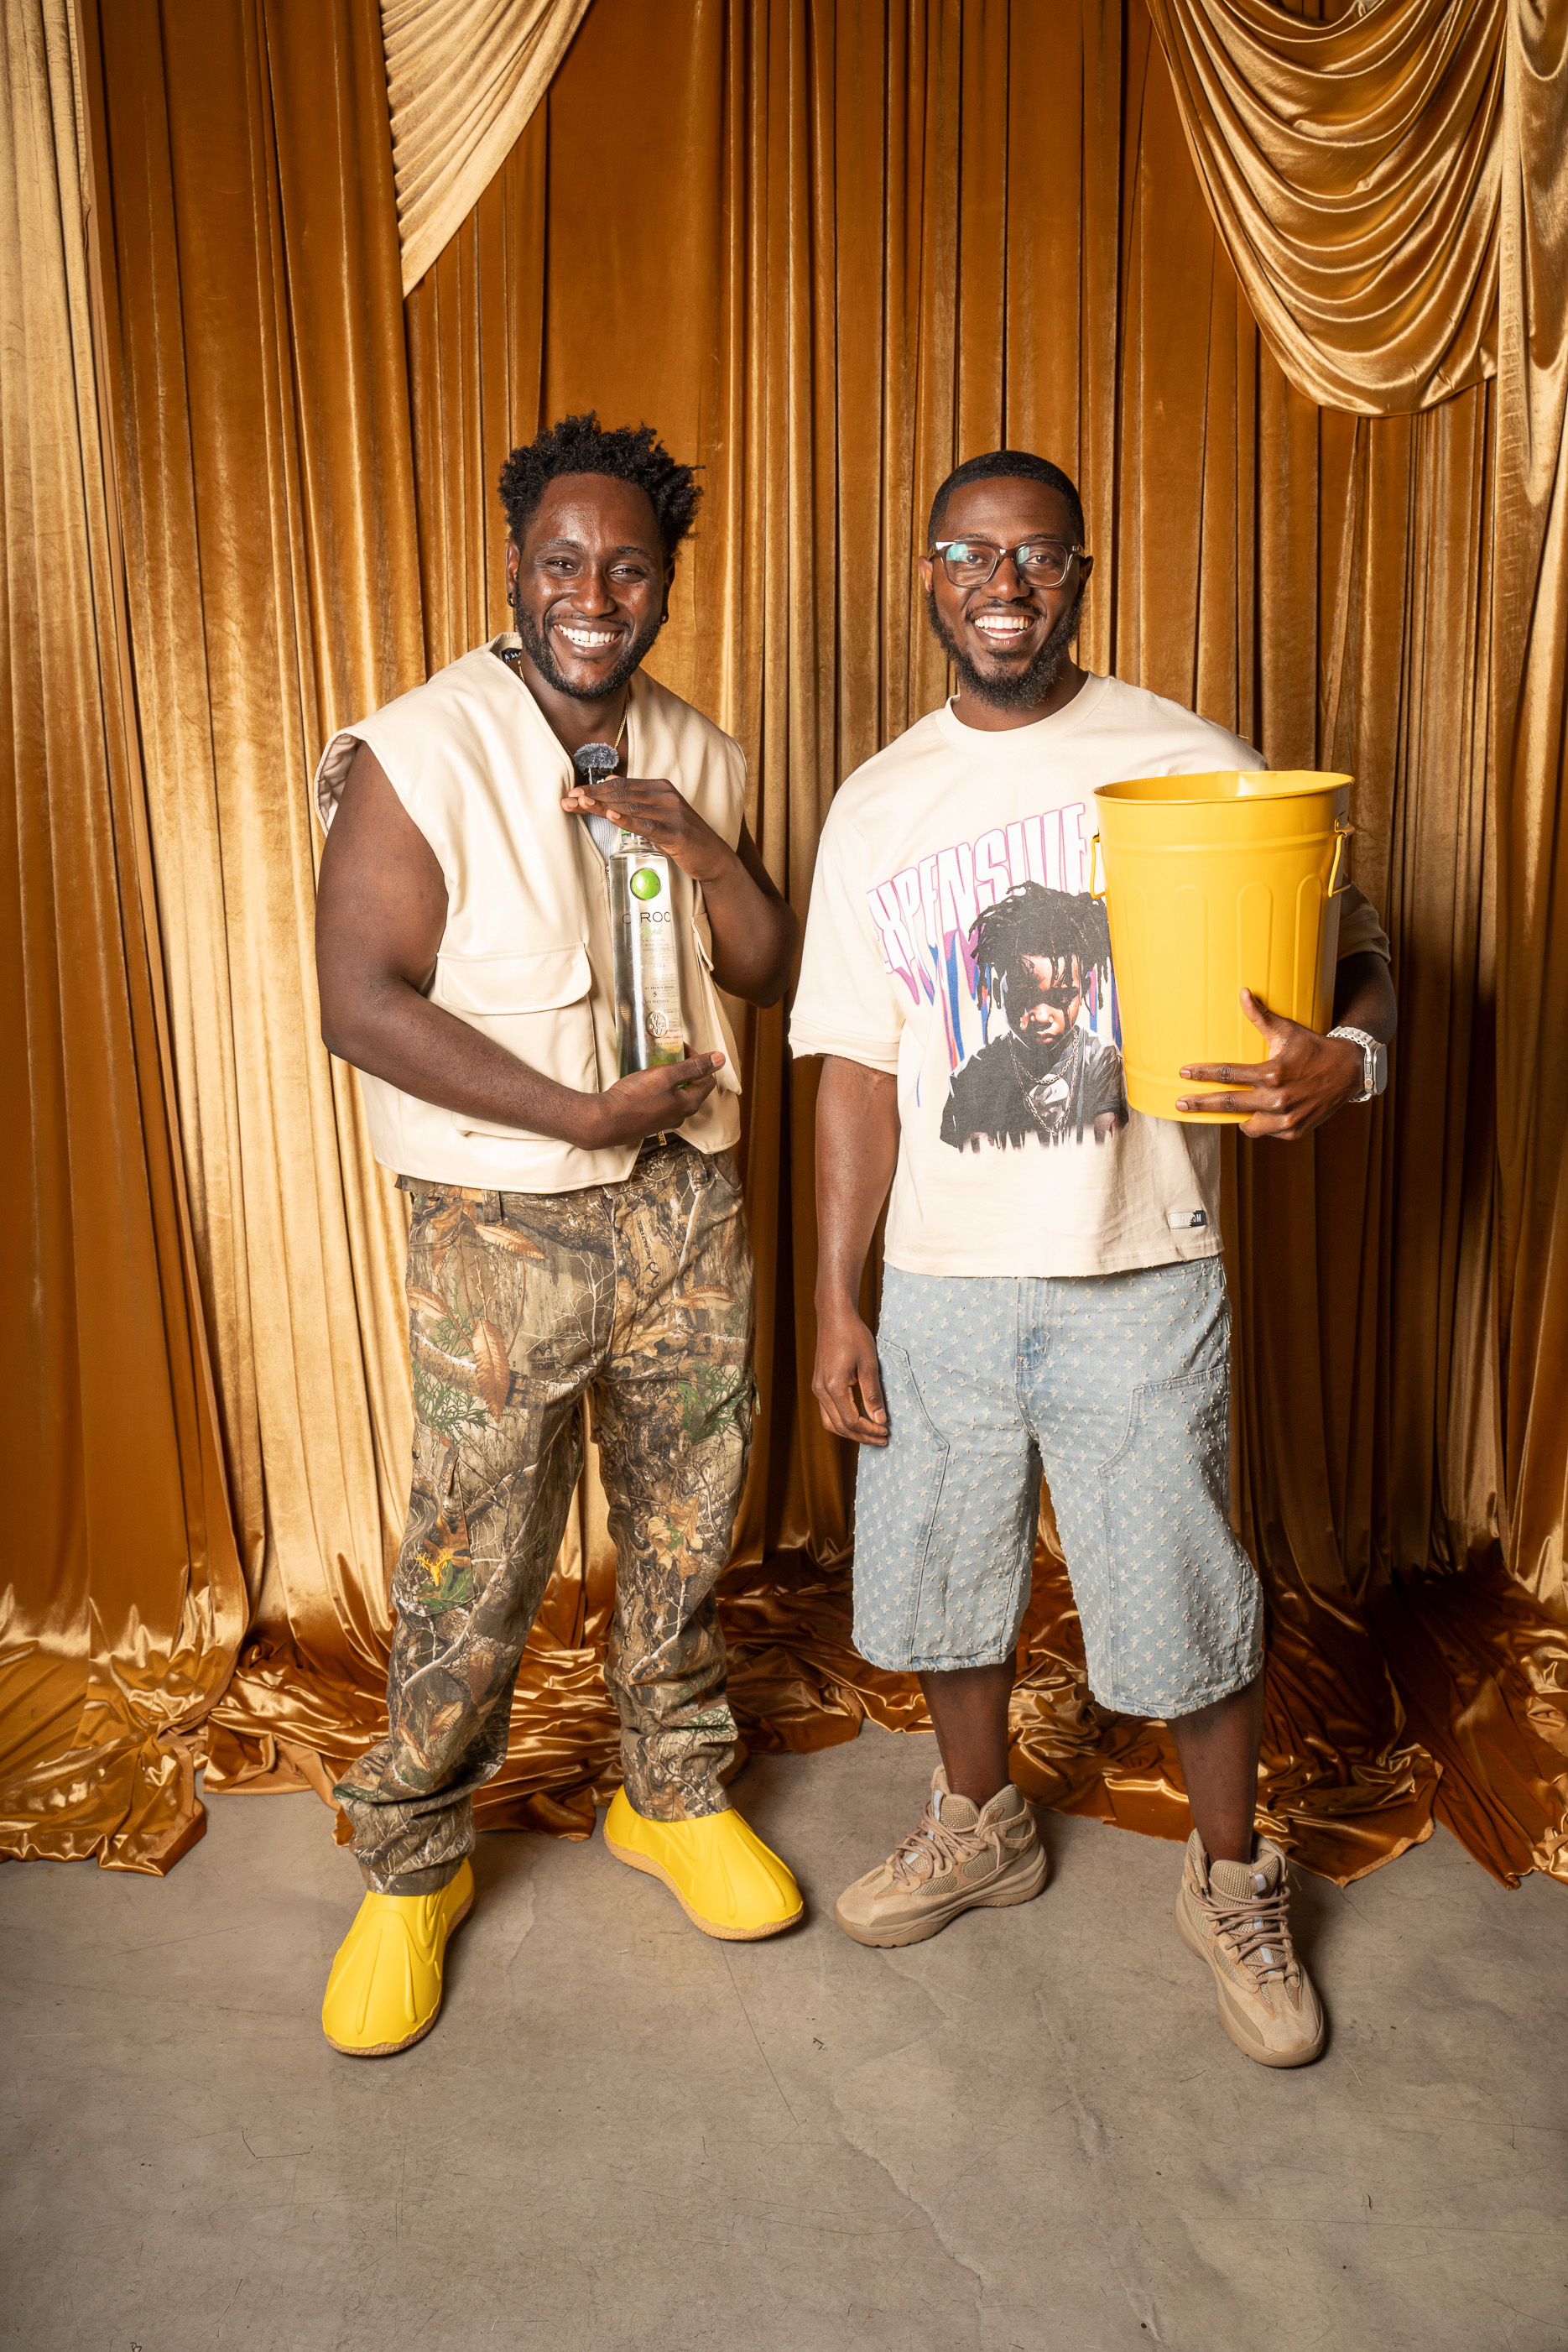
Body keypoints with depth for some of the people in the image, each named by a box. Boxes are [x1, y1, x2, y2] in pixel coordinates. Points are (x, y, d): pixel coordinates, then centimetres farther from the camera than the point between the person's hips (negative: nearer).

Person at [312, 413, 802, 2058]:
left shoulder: (693, 756, 7)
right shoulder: (418, 752, -11)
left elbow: (773, 973, 8)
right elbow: (361, 1003, -17)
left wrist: (705, 852, -12)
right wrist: (583, 1114, -18)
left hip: (687, 1203, 5)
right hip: (500, 1227, -5)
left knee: (684, 1531, 16)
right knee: (471, 1569, 4)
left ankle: (673, 1797, 39)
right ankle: (411, 1869, 27)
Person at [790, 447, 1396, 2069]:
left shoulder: (1193, 766, -4)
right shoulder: (876, 809, 4)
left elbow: (1355, 953, 1)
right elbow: (858, 1072, 5)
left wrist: (1340, 1062, -24)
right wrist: (835, 1305, 3)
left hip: (1140, 1279, -3)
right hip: (940, 1284, 3)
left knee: (1186, 1602, 8)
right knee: (940, 1575, 16)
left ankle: (1231, 1882, 35)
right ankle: (980, 1825, 43)